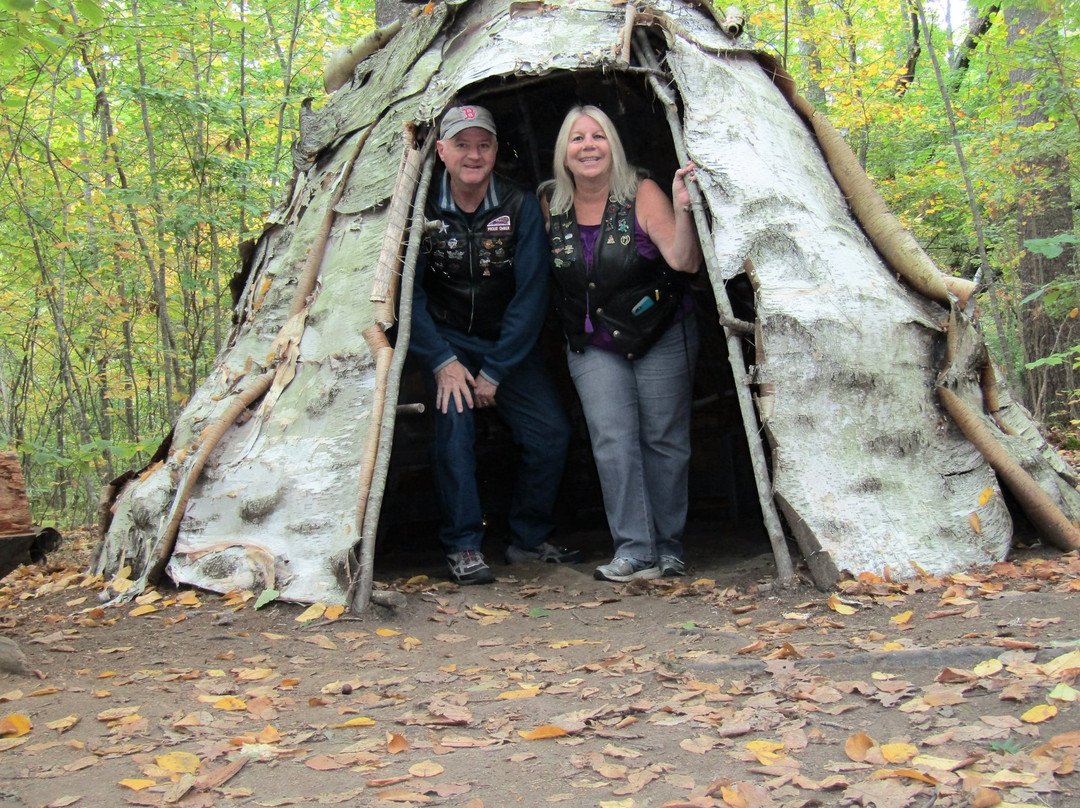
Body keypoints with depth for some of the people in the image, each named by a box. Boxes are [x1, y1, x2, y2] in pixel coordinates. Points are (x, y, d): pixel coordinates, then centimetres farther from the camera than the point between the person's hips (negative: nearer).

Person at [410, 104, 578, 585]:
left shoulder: (521, 207, -10)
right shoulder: (421, 208, -11)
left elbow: (531, 293, -9)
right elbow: (407, 290, -8)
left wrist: (495, 370, -12)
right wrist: (442, 361, -17)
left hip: (507, 343, 2)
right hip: (445, 340, -2)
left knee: (550, 429, -10)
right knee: (453, 423, -24)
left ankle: (529, 539, 9)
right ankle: (462, 547, -12)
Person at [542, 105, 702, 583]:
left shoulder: (642, 195, -12)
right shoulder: (550, 204, 0)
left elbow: (685, 261, -22)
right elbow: (546, 272, 15)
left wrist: (682, 209, -36)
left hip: (661, 338, -2)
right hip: (592, 346, 3)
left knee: (664, 441, 0)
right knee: (612, 442, -9)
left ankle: (669, 549, 12)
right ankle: (635, 552, -7)